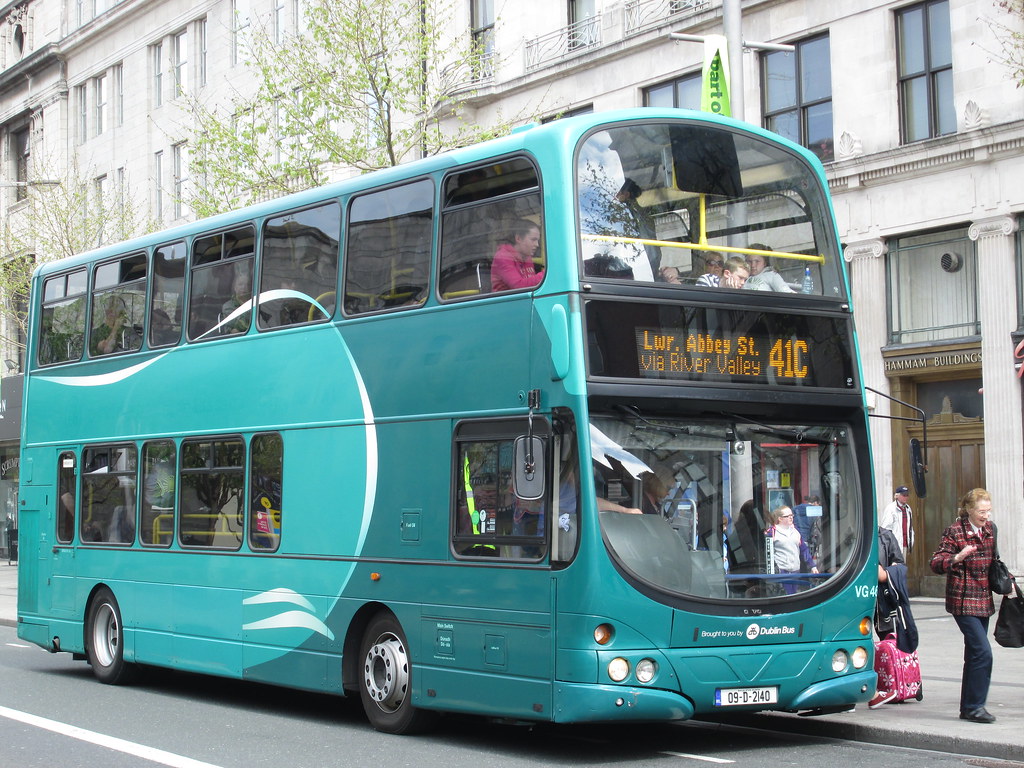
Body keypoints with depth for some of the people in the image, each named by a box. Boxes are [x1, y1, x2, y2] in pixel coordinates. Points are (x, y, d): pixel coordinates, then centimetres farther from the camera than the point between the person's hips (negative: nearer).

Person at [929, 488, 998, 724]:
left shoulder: (989, 530, 10)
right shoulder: (954, 532, -10)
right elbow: (936, 563, -14)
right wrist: (957, 557, -31)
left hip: (983, 601, 7)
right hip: (963, 601, -7)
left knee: (974, 654, 11)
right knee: (982, 652, -15)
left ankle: (968, 708, 17)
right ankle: (974, 706, -7)